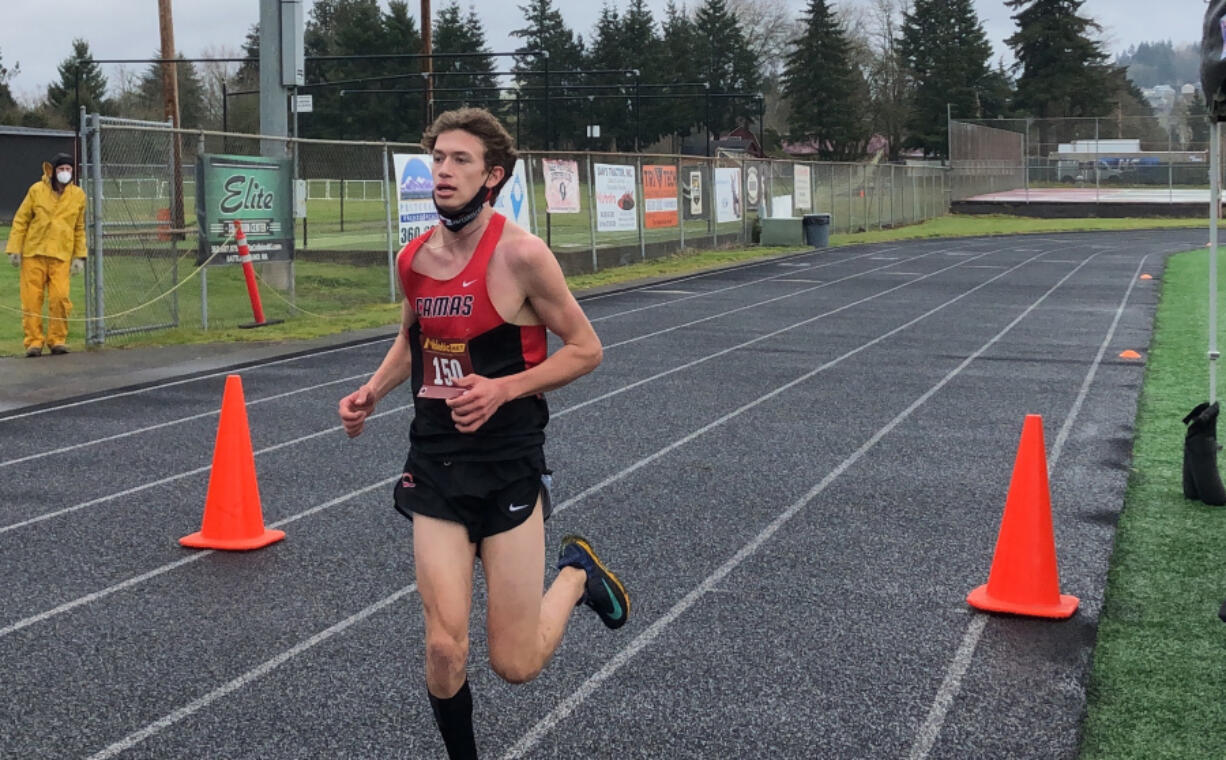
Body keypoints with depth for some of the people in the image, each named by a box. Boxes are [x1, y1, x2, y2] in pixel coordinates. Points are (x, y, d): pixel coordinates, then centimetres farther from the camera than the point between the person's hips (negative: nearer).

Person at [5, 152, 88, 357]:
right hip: (33, 253, 0)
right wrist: (14, 249, -1)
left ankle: (57, 339, 4)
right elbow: (20, 221, 4)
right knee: (32, 299, -1)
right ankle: (34, 341, 7)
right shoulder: (37, 190, 1)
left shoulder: (78, 195, 6)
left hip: (61, 256, 0)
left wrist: (79, 256, 7)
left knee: (60, 298, -11)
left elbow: (79, 229, 12)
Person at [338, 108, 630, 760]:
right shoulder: (413, 258, 3)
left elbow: (585, 350, -6)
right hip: (433, 462, 4)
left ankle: (577, 572, 30)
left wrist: (502, 389, -18)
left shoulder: (519, 254, -13)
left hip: (508, 466, -4)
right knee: (444, 649, -4)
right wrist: (371, 392, 5)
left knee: (516, 665, 1)